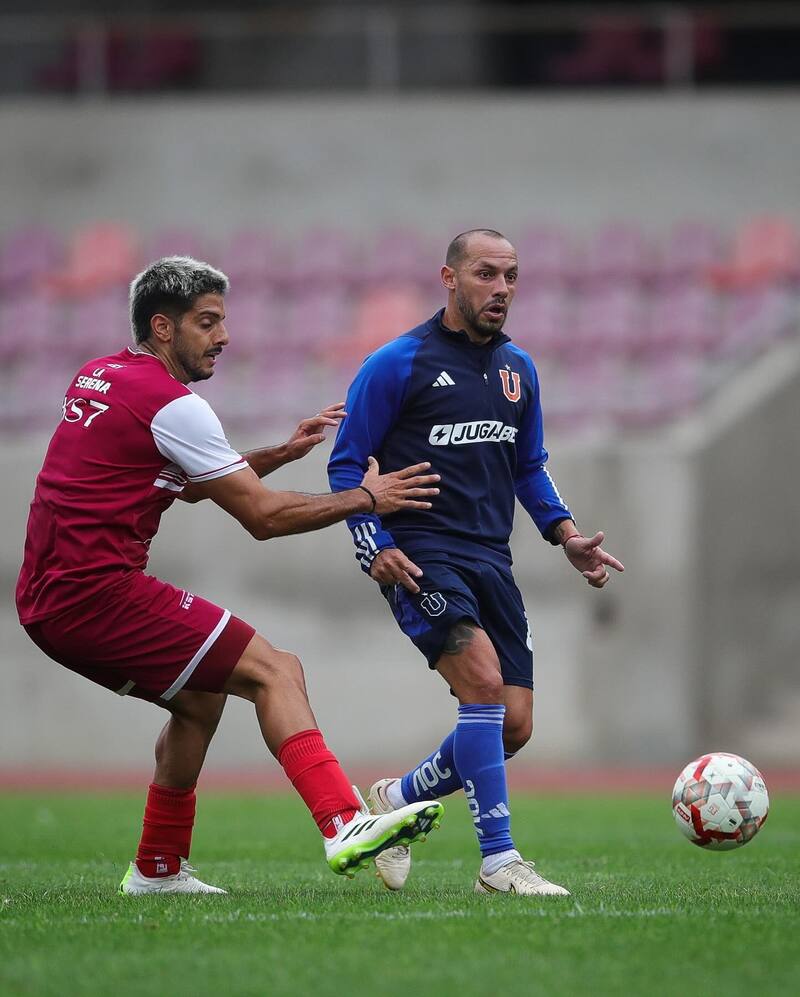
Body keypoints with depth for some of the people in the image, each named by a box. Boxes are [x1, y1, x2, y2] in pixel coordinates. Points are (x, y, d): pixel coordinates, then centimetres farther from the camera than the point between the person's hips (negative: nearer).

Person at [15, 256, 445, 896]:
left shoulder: (97, 378, 18)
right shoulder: (172, 404, -10)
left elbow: (193, 482, 29)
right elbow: (263, 516, -7)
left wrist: (283, 453, 20)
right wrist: (365, 498, 1)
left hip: (46, 600, 9)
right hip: (99, 594, -9)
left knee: (203, 693, 26)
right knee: (275, 672, -12)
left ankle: (158, 869, 30)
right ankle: (345, 825, -28)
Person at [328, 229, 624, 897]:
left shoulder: (518, 369, 14)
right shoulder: (398, 364, -4)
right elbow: (346, 463, -1)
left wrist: (566, 534, 9)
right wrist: (375, 547, -14)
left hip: (491, 562, 6)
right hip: (420, 558, -6)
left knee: (513, 726, -1)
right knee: (484, 683, -25)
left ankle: (398, 800, 25)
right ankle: (498, 860, -21)